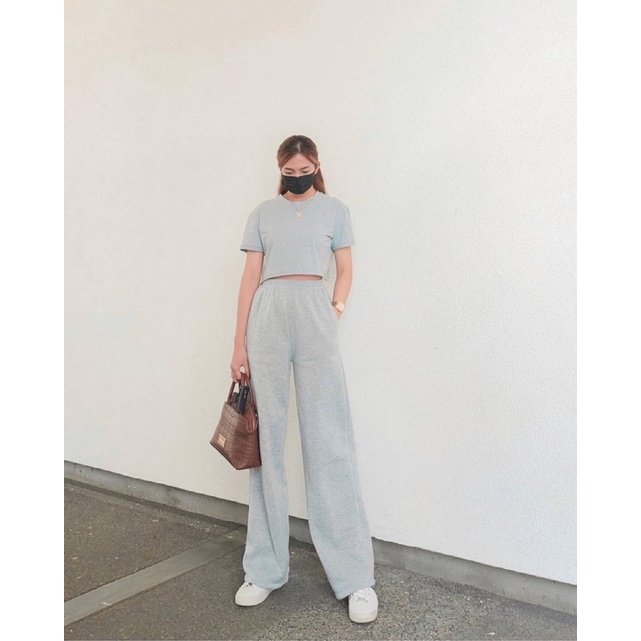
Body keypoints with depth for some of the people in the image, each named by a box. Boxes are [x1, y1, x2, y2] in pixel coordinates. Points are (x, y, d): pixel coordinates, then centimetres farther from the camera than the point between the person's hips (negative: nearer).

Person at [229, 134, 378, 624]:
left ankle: (356, 577, 4)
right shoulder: (263, 213, 16)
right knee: (267, 437, 3)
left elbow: (345, 270, 12)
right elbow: (251, 277, 11)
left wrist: (338, 306, -7)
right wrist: (240, 342, 6)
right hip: (267, 314, 2)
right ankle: (266, 568, 15)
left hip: (314, 312, -2)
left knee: (328, 439, -5)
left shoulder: (334, 210, 14)